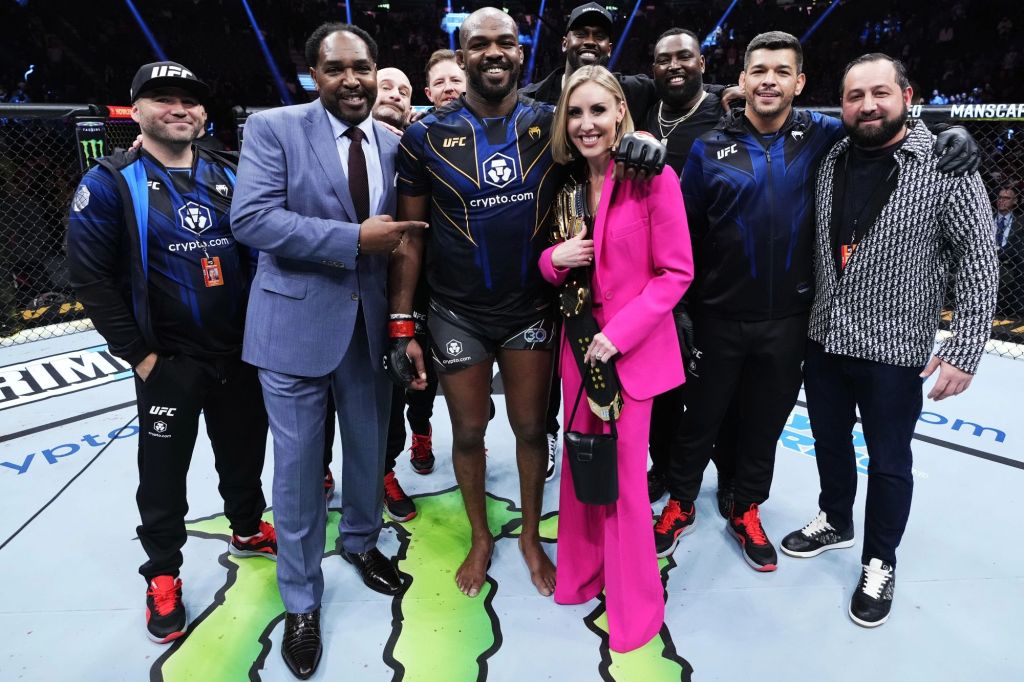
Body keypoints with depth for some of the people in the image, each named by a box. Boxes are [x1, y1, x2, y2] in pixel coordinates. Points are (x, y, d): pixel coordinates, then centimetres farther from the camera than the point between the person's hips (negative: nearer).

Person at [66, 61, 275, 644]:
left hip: (241, 353, 4)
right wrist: (138, 354, -10)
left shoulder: (229, 177, 6)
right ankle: (163, 574, 27)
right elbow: (91, 277, -8)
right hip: (169, 361, -4)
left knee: (245, 450, 18)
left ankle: (248, 529, 42)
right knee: (164, 470, 8)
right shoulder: (111, 183, -7)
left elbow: (258, 252, 11)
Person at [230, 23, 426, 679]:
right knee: (298, 464, 6)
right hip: (297, 321, -4)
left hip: (372, 322, 4)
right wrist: (355, 238, -22)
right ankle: (301, 600, 26)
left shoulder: (395, 144, 7)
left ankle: (361, 543, 45)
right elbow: (251, 218, -18)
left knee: (369, 448, 18)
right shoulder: (273, 129, -6)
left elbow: (400, 229, 10)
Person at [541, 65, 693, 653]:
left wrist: (618, 334, -18)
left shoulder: (654, 178, -11)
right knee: (580, 462, 13)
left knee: (625, 474, 2)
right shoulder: (567, 181, 7)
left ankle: (636, 608, 23)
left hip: (633, 347, -5)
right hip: (578, 342, 5)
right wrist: (556, 257, -11)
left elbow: (676, 273, -11)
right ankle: (581, 575, 34)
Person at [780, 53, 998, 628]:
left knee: (888, 461, 11)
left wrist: (964, 350, -16)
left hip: (894, 349, -4)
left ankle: (880, 561, 32)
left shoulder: (946, 167, -12)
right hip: (823, 339, 5)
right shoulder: (829, 163, 2)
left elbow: (980, 260, -11)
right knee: (830, 442, 20)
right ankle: (836, 522, 45)